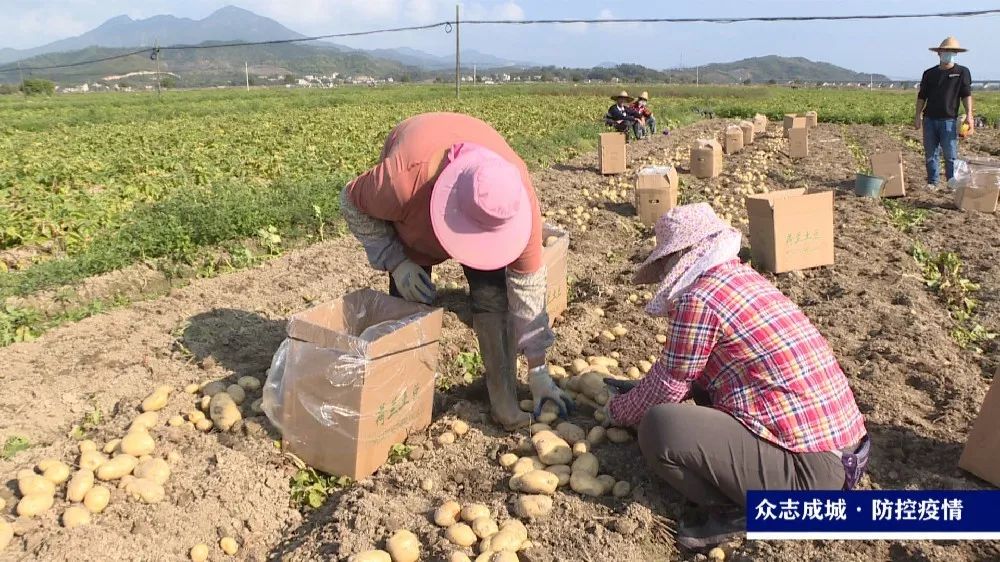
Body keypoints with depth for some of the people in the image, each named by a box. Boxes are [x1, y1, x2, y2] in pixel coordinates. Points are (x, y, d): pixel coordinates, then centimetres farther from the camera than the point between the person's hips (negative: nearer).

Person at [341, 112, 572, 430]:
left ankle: (504, 395, -6)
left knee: (493, 292, -17)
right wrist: (396, 262, -32)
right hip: (412, 215, 0)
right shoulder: (404, 179, -45)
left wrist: (538, 370, -24)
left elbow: (527, 283, -29)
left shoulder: (518, 197, -38)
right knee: (410, 297, -9)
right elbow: (352, 204, -22)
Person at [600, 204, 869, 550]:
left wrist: (617, 411, 15)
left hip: (810, 470, -10)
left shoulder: (698, 298, -15)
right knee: (705, 375, 24)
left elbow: (667, 388, -3)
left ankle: (736, 511, -1)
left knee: (657, 427, -20)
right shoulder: (745, 276, 13)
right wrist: (637, 391, 30)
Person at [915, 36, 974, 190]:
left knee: (951, 155, -4)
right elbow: (921, 96, 13)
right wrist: (918, 116, 4)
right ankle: (932, 182, 15)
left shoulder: (962, 72, 5)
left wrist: (969, 115, -14)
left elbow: (966, 95, -2)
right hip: (929, 119, 3)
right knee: (930, 154, 6)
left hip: (949, 119, -3)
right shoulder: (929, 73, 12)